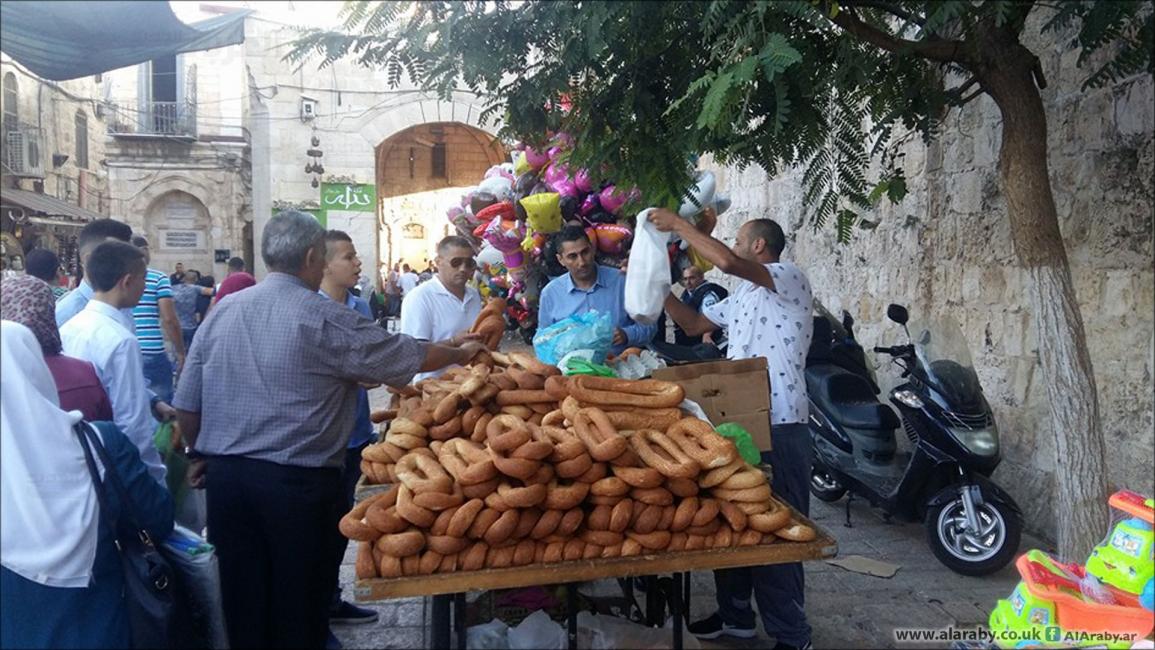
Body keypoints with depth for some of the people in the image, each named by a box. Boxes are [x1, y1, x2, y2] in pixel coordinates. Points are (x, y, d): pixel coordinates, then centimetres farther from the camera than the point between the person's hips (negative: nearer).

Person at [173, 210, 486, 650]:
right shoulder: (323, 318, -11)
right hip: (296, 481, -5)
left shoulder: (222, 312, 4)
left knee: (243, 605, 15)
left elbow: (186, 406, 8)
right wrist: (462, 353, 13)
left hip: (227, 476, 5)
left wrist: (204, 454, 25)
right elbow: (408, 355, -4)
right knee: (298, 606, 11)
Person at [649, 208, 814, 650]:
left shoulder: (790, 278, -9)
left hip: (778, 428, -9)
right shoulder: (742, 295, 19)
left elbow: (726, 262, -25)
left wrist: (678, 224, -15)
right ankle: (735, 614, 31)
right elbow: (693, 325, 24)